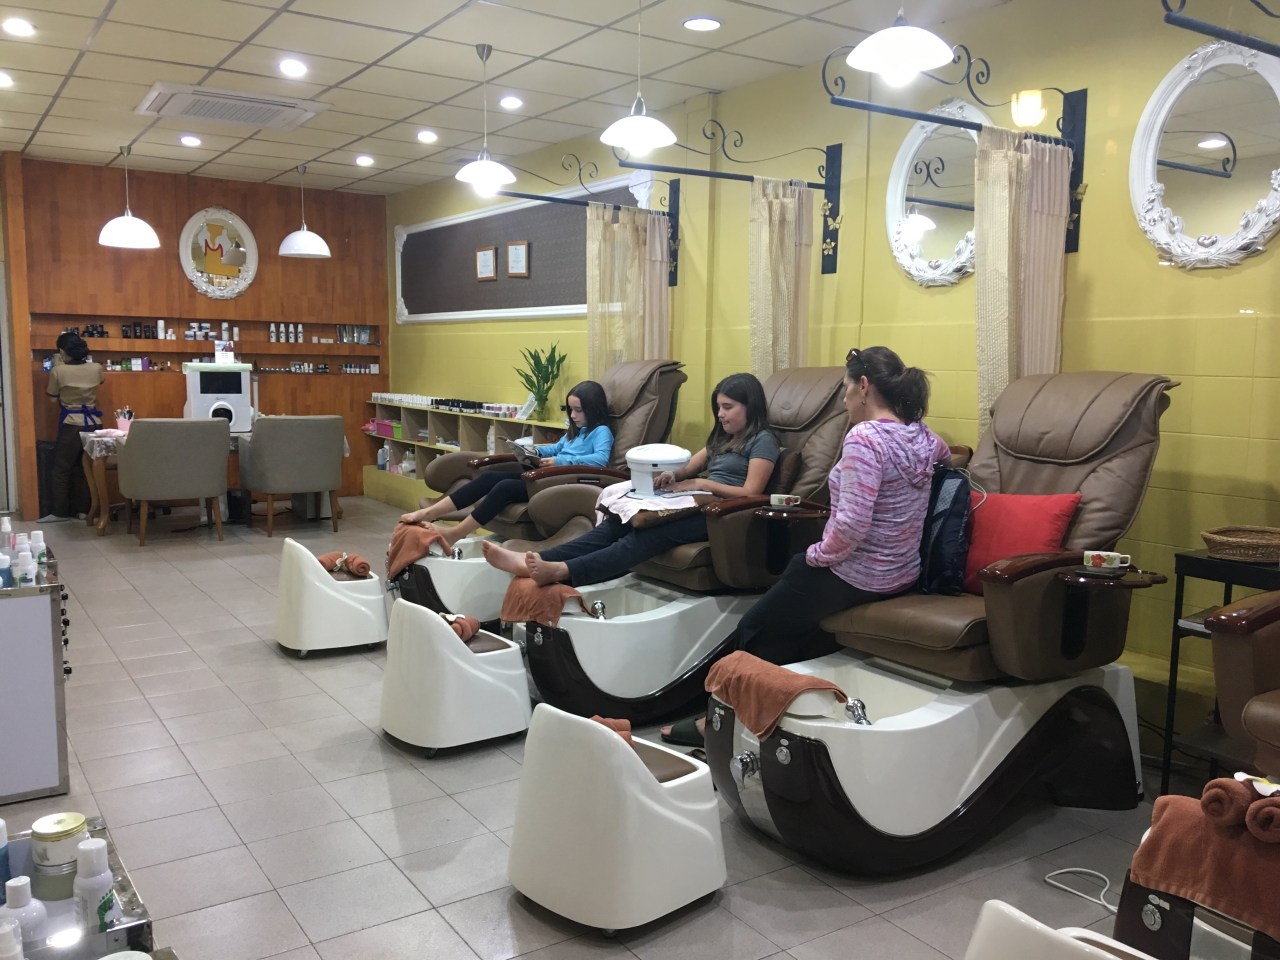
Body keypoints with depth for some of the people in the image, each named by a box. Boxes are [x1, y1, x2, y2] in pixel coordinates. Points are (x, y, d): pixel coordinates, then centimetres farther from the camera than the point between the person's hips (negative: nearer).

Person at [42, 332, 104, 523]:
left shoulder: (58, 371, -11)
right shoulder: (96, 368, 0)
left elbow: (53, 398, 4)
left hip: (72, 425, -4)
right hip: (93, 423, 4)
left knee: (61, 469, 5)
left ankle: (60, 512, 6)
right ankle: (82, 509, 14)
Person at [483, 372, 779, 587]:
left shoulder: (762, 441, 1)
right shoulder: (723, 438, 27)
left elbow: (750, 493, -10)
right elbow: (689, 467, 20)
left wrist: (701, 483, -11)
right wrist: (672, 474, -3)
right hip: (700, 505, 8)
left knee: (649, 533, -32)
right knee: (620, 522, -18)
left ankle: (563, 571, -51)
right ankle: (537, 560, -34)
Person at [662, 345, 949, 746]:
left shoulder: (864, 438, -23)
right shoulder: (924, 437, 3)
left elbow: (851, 525, -30)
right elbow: (945, 455, 29)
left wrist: (817, 555, -13)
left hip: (856, 576, -9)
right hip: (901, 573, 9)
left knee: (755, 632, 11)